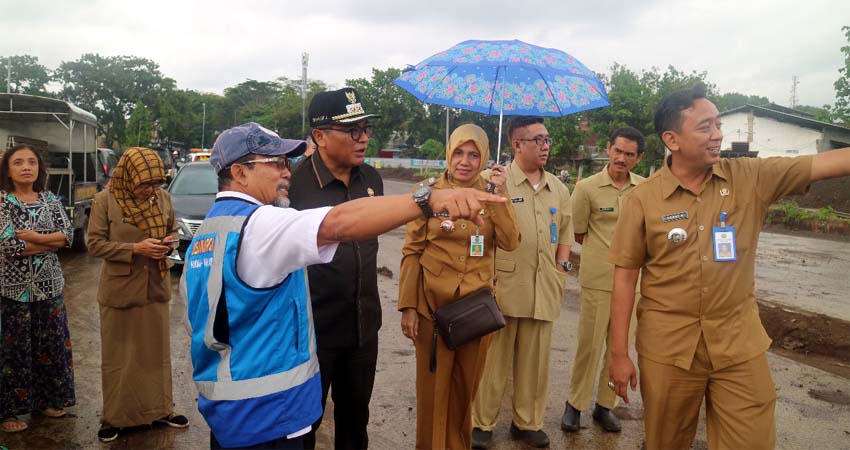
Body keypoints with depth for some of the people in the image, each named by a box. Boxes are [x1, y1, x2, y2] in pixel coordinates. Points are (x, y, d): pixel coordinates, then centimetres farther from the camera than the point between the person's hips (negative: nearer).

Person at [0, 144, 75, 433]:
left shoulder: (49, 199, 5)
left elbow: (69, 235, -4)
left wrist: (35, 237, -17)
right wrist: (51, 241, -11)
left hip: (49, 286, 4)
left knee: (50, 344, 11)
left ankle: (47, 399, 27)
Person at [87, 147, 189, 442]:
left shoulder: (162, 197, 0)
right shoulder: (105, 200, -11)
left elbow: (173, 230, 13)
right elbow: (95, 244, -11)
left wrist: (170, 242, -10)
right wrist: (134, 248, -22)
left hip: (156, 287, 4)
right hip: (119, 290, -3)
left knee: (157, 352, 14)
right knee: (117, 356, 9)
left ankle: (160, 409, 29)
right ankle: (114, 417, 25)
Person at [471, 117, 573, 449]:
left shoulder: (558, 189, 13)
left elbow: (565, 233, 19)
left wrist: (561, 269, 9)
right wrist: (490, 275, -8)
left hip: (544, 290, 5)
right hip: (504, 285, -4)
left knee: (535, 359, 12)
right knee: (494, 357, 3)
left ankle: (528, 422, 27)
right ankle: (482, 423, 18)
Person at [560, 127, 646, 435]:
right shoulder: (587, 187, -6)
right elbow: (578, 234, 2)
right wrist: (605, 252, 4)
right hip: (597, 279, -3)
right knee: (590, 344, 1)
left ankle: (605, 405, 26)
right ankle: (575, 403, 19)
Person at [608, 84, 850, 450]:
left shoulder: (751, 178, -2)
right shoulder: (642, 200, -8)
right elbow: (625, 277, -6)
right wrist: (619, 354, -7)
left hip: (739, 343, 2)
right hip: (668, 346, -1)